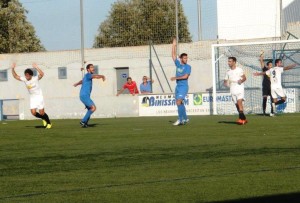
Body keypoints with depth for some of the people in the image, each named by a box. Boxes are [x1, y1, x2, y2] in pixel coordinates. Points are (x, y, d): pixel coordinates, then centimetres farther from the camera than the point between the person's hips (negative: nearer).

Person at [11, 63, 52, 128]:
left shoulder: (35, 79, -18)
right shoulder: (24, 79, -5)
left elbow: (42, 74, -36)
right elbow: (15, 76, -1)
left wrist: (36, 67, -46)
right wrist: (12, 69, -15)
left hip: (39, 96, -5)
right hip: (32, 98, 5)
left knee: (41, 113, -5)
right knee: (33, 112, -6)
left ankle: (49, 123, 16)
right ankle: (43, 119, 21)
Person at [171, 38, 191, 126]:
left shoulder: (188, 67, -5)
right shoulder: (178, 64, 10)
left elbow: (185, 76, -15)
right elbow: (173, 55, 12)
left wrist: (176, 78, -14)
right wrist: (174, 46, 10)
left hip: (184, 86, -7)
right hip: (178, 86, 7)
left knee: (179, 102, -17)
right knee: (180, 103, 11)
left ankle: (180, 119, -18)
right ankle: (185, 118, 21)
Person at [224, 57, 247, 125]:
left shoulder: (239, 70, 1)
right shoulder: (228, 72, 14)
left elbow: (244, 78, -3)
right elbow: (225, 81, 17)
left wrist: (241, 80, -24)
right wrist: (226, 83, -6)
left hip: (239, 88, -5)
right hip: (232, 90, 5)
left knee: (239, 102, -21)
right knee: (237, 105, 4)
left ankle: (241, 118, -26)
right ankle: (244, 119, 15)